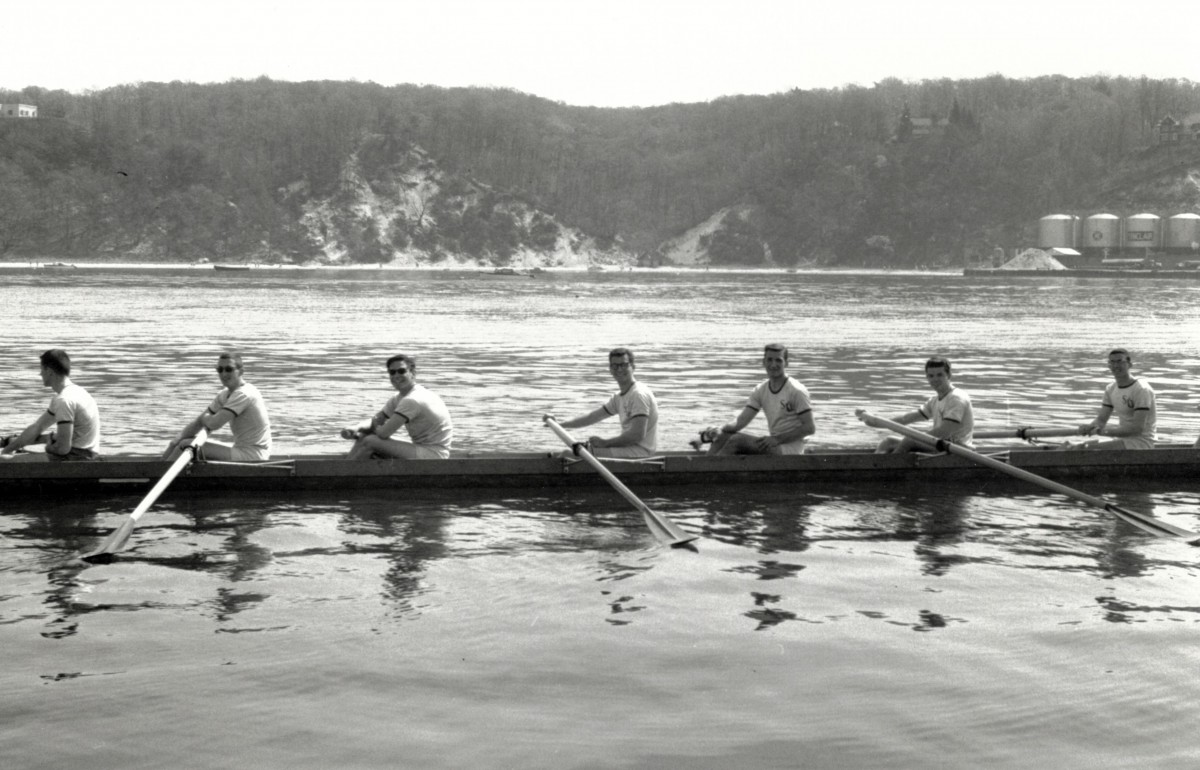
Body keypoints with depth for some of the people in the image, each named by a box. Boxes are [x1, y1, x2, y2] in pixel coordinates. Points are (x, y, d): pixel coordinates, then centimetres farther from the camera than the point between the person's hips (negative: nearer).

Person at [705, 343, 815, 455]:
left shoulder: (797, 391, -10)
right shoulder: (761, 390, 8)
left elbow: (810, 428, -12)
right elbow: (742, 420, 1)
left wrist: (777, 439, -18)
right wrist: (720, 430, -20)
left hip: (789, 450, -7)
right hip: (773, 445, 7)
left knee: (737, 440, -23)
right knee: (722, 437, -9)